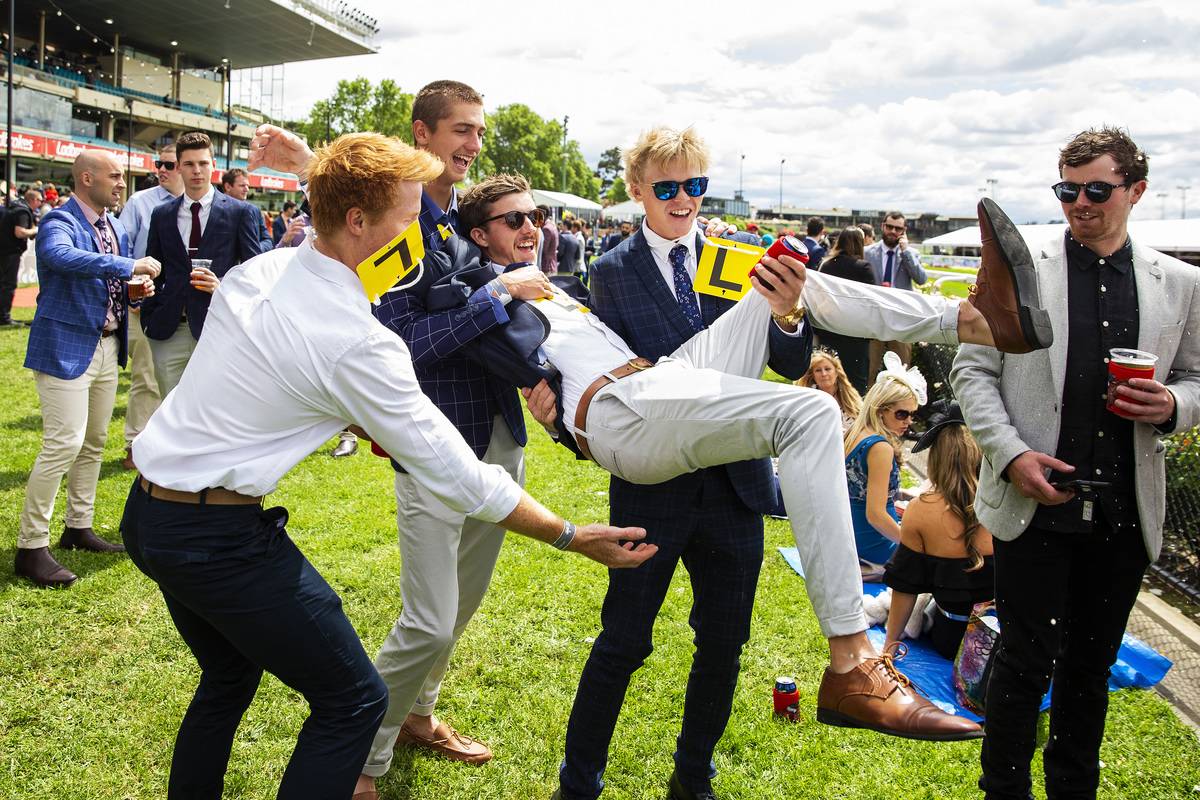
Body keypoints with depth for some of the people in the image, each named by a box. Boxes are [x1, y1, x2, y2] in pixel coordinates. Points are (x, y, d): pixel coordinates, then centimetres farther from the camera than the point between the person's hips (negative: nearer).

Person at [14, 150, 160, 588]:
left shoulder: (117, 226, 13)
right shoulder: (59, 221, -14)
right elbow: (61, 256, -37)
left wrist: (137, 288, 0)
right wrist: (130, 266, -35)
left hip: (107, 346, 9)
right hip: (66, 347, -8)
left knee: (94, 442, 15)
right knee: (64, 444, -11)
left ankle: (79, 527, 29)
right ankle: (31, 547, 0)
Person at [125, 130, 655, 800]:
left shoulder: (256, 269, 1)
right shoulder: (360, 343, -22)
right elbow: (456, 476, -18)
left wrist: (360, 421, 19)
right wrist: (571, 537, -9)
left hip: (148, 512, 9)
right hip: (221, 537, -9)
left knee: (230, 678, 28)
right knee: (354, 701, 3)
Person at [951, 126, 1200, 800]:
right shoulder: (1020, 271, -2)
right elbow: (972, 370, 0)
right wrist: (1012, 454, -13)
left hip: (1126, 513, 3)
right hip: (1036, 502, -2)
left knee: (1091, 666, 16)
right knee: (1026, 662, 4)